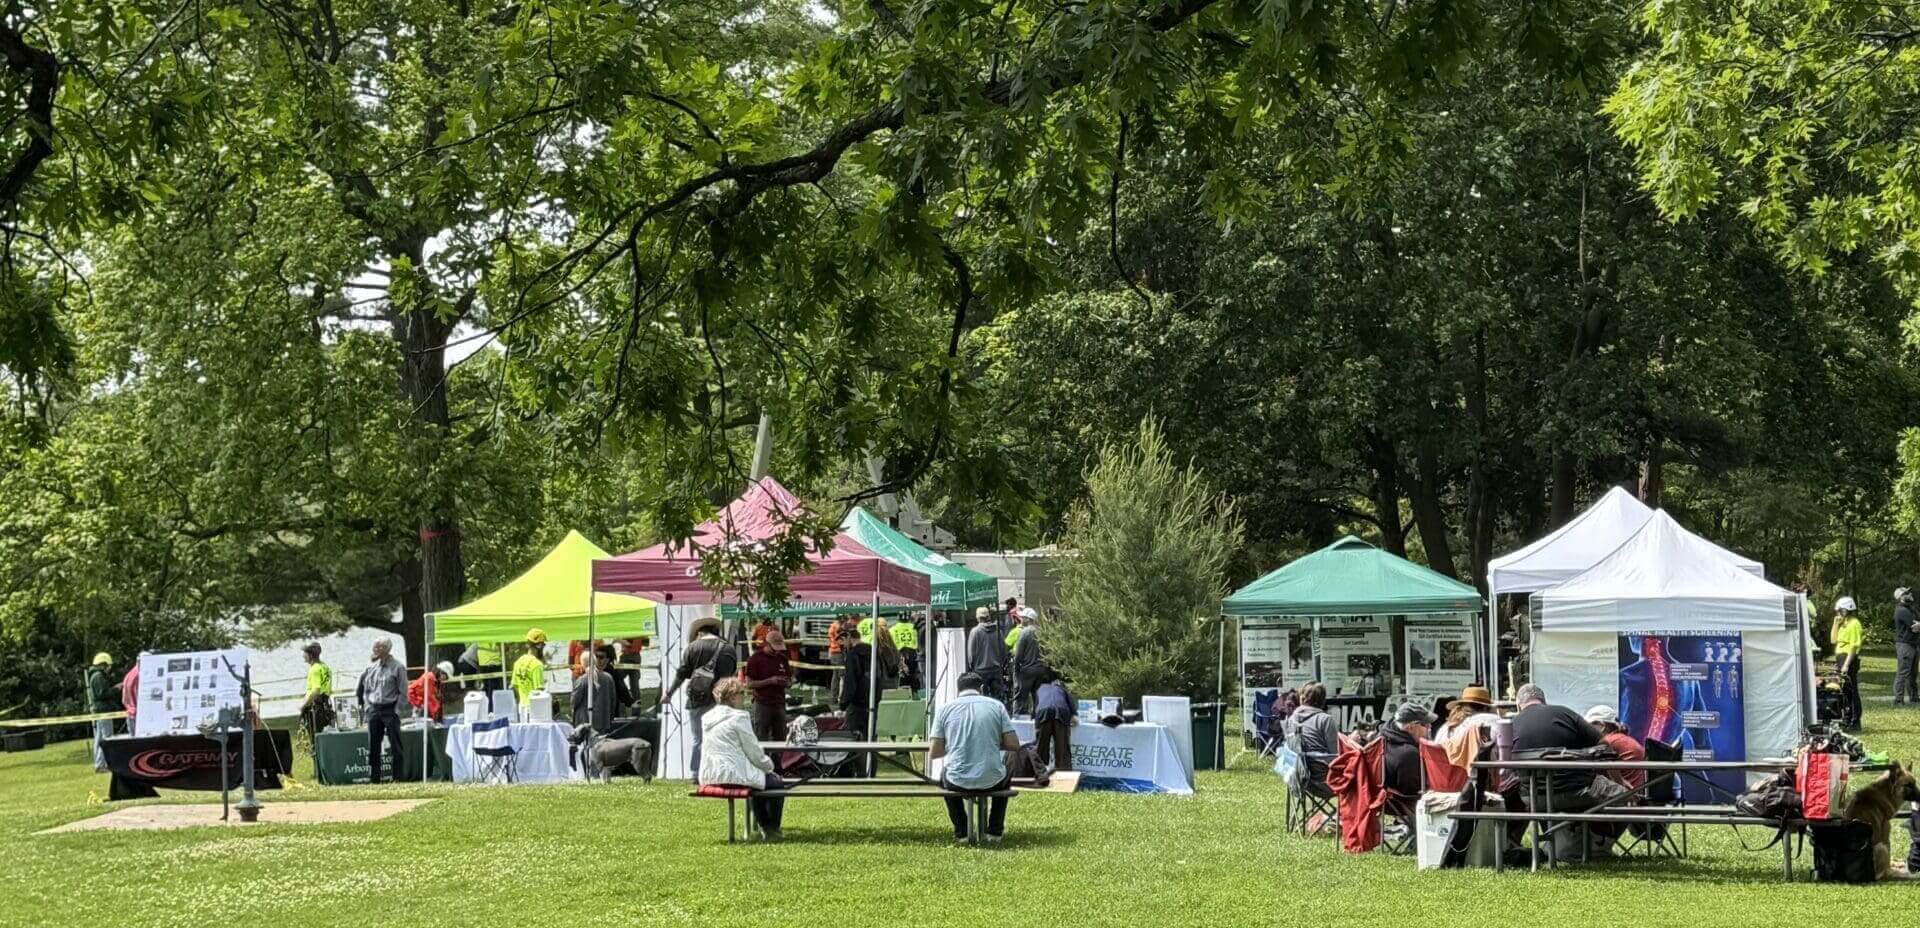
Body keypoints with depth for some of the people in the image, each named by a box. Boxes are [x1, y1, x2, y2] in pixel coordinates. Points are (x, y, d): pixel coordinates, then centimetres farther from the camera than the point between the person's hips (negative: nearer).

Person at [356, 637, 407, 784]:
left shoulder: (398, 667, -4)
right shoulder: (371, 668, 9)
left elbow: (403, 692, -5)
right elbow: (361, 688, 19)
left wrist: (396, 710, -11)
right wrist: (362, 704, 12)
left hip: (390, 710, -5)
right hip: (373, 711, 5)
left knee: (396, 745, -2)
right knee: (373, 746, 4)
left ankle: (398, 776, 2)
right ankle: (373, 777, 9)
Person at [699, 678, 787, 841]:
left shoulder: (707, 718, 13)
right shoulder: (738, 717, -12)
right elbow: (753, 751, -9)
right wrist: (769, 765, 12)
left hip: (709, 777, 9)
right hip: (733, 775, -9)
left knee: (757, 778, 35)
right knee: (777, 782, 11)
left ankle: (764, 826, 39)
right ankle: (772, 830, 19)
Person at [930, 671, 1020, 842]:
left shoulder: (946, 708, 1)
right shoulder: (996, 706, 1)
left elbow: (934, 753, 0)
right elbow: (1013, 745, -1)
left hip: (958, 783, 0)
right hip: (992, 782, 0)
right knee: (1004, 777, 38)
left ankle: (961, 831, 31)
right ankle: (995, 831, 34)